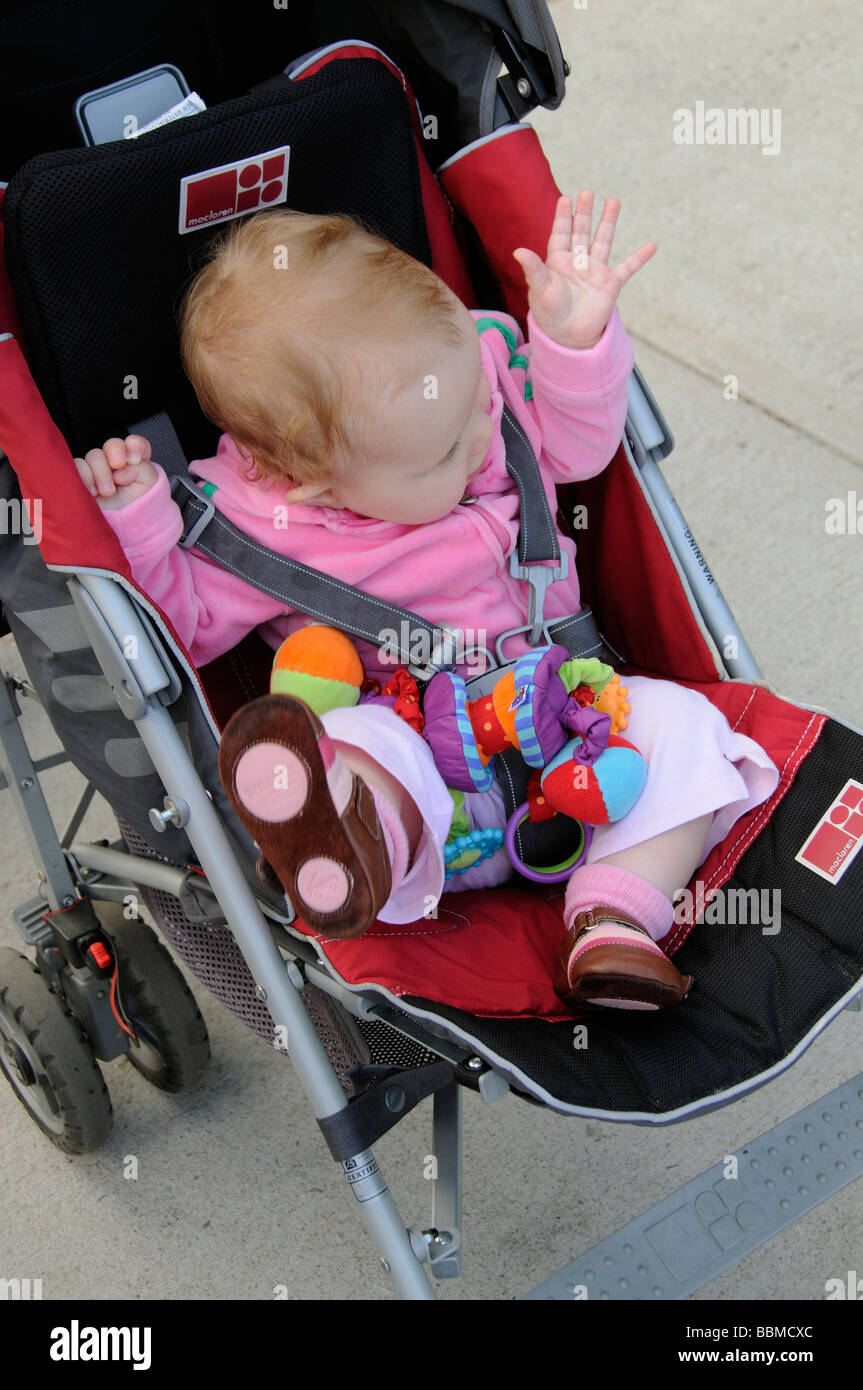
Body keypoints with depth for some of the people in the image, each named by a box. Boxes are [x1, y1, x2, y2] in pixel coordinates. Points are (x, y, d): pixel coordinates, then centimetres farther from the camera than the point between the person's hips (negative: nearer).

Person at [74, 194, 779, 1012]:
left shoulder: (476, 354, -7)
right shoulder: (251, 520, -18)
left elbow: (575, 445, 5)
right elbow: (182, 623, -9)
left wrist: (576, 335, -13)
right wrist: (136, 521, -25)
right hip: (411, 755, -4)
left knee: (676, 721, -16)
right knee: (354, 741, -35)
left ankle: (616, 916, -28)